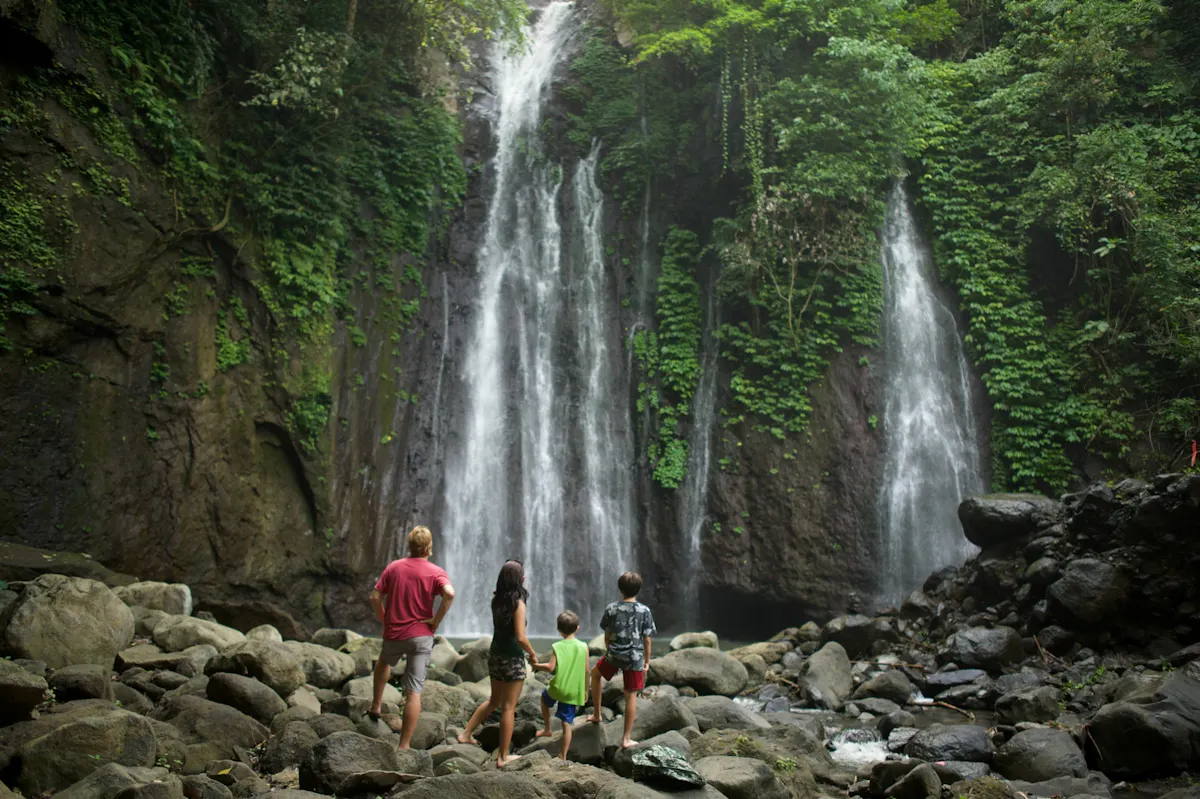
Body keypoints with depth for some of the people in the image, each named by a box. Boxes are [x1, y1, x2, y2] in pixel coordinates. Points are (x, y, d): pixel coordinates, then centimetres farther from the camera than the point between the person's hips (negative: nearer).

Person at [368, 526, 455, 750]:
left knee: (384, 662, 37)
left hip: (393, 634, 3)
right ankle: (404, 745, 0)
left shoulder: (394, 567, 3)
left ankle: (376, 705, 36)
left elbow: (375, 597, 2)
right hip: (421, 636, -3)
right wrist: (436, 621, -12)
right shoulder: (435, 572, -6)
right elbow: (449, 594, -24)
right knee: (413, 692, -1)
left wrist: (384, 620, 15)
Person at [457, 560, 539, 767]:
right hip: (513, 659, -7)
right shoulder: (518, 604, -18)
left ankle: (466, 733, 28)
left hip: (495, 655, 7)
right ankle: (503, 757, 11)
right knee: (508, 708, 4)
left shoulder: (496, 600, 1)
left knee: (494, 700, 26)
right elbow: (521, 638, -23)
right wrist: (533, 654, -6)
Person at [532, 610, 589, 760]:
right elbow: (586, 671, 1)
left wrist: (537, 666, 3)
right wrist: (585, 691, 13)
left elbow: (551, 667, -17)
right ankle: (563, 756, 12)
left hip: (558, 688, -1)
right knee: (567, 724, 9)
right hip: (574, 693, 2)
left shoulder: (557, 647, -7)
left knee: (545, 697, 32)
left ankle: (547, 729, 36)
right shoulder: (583, 647, -2)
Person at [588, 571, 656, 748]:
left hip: (613, 655, 1)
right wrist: (647, 660, 6)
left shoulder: (611, 608, -5)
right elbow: (646, 639, -6)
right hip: (635, 658, -1)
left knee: (595, 673, 29)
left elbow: (607, 635, 4)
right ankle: (626, 739, 11)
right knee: (631, 695, 8)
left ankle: (597, 715, 33)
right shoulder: (644, 611, -9)